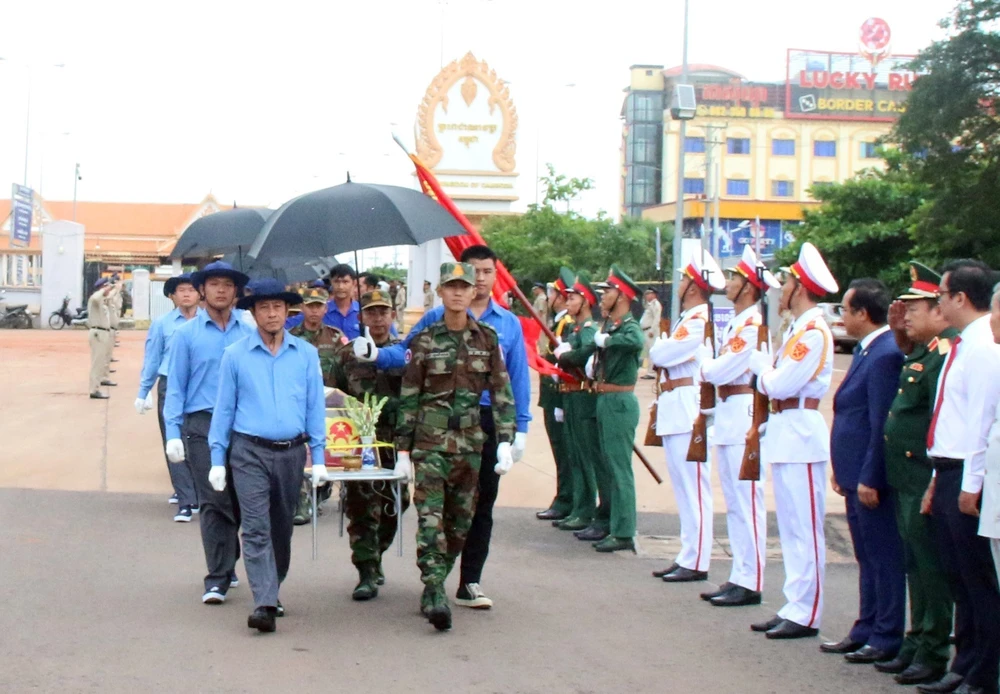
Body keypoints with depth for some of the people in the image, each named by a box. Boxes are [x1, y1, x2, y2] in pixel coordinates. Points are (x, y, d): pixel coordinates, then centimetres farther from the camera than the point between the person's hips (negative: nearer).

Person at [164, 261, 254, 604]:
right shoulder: (187, 334, 5)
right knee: (214, 501, -8)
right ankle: (219, 578, -3)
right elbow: (175, 386, 4)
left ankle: (225, 566, 26)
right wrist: (173, 433, -3)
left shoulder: (249, 335, 8)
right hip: (202, 425, -2)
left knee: (239, 501, 8)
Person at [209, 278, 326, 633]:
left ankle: (271, 590, 29)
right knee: (256, 528, -11)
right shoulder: (235, 355, 1)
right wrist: (218, 459, 2)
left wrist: (318, 457, 3)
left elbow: (315, 406, 8)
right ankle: (264, 604, -16)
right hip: (250, 452, -2)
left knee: (282, 529, 12)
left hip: (291, 452, 2)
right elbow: (224, 408, 5)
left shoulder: (306, 354, 5)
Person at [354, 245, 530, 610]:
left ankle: (470, 583, 14)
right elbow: (407, 352, -3)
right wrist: (375, 353, -22)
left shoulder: (509, 323, 8)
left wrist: (521, 428, 3)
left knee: (482, 502, 6)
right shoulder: (438, 318, 2)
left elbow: (518, 376, 7)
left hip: (488, 419, 2)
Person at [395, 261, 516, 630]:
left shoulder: (487, 339, 6)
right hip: (430, 441, -3)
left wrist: (505, 441, -4)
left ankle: (435, 584, 20)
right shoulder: (425, 340, 0)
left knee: (461, 521, 7)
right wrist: (403, 450, 0)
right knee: (430, 517, -13)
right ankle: (434, 593, -16)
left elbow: (502, 392, 5)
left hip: (471, 441, 3)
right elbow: (408, 397, 2)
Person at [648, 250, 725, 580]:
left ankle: (696, 562, -4)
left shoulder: (700, 319, -13)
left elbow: (660, 354, -17)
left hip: (688, 410, -10)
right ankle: (687, 556, 20)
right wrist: (663, 351, -1)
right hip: (673, 410, 10)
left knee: (693, 486, -7)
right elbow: (662, 358, 18)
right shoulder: (687, 318, 19)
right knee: (682, 487, 13)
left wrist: (659, 347, 3)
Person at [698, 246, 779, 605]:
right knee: (734, 503, 12)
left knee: (747, 501, -6)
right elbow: (719, 370, 14)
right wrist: (713, 370, -5)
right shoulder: (735, 323, 16)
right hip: (726, 414, 10)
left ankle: (750, 583, -3)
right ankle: (739, 576, 18)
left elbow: (721, 371, -18)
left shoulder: (753, 325, -14)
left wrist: (706, 368, 0)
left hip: (743, 415, -10)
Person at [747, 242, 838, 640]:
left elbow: (780, 385, -20)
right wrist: (765, 372, -5)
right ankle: (794, 607, 19)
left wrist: (761, 366, -2)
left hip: (801, 433, -10)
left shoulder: (813, 332, -15)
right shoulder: (798, 329, 16)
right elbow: (774, 384, 14)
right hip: (784, 432, 10)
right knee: (790, 528, 13)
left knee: (804, 529, -5)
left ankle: (806, 615, -1)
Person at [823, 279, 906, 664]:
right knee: (868, 557, 17)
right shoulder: (866, 349, 11)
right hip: (856, 473, 10)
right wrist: (841, 469, 17)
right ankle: (866, 630, 26)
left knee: (883, 557, 0)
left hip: (871, 474, -10)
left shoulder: (885, 354, -20)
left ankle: (888, 639, 8)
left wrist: (869, 478, -20)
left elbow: (881, 424, -22)